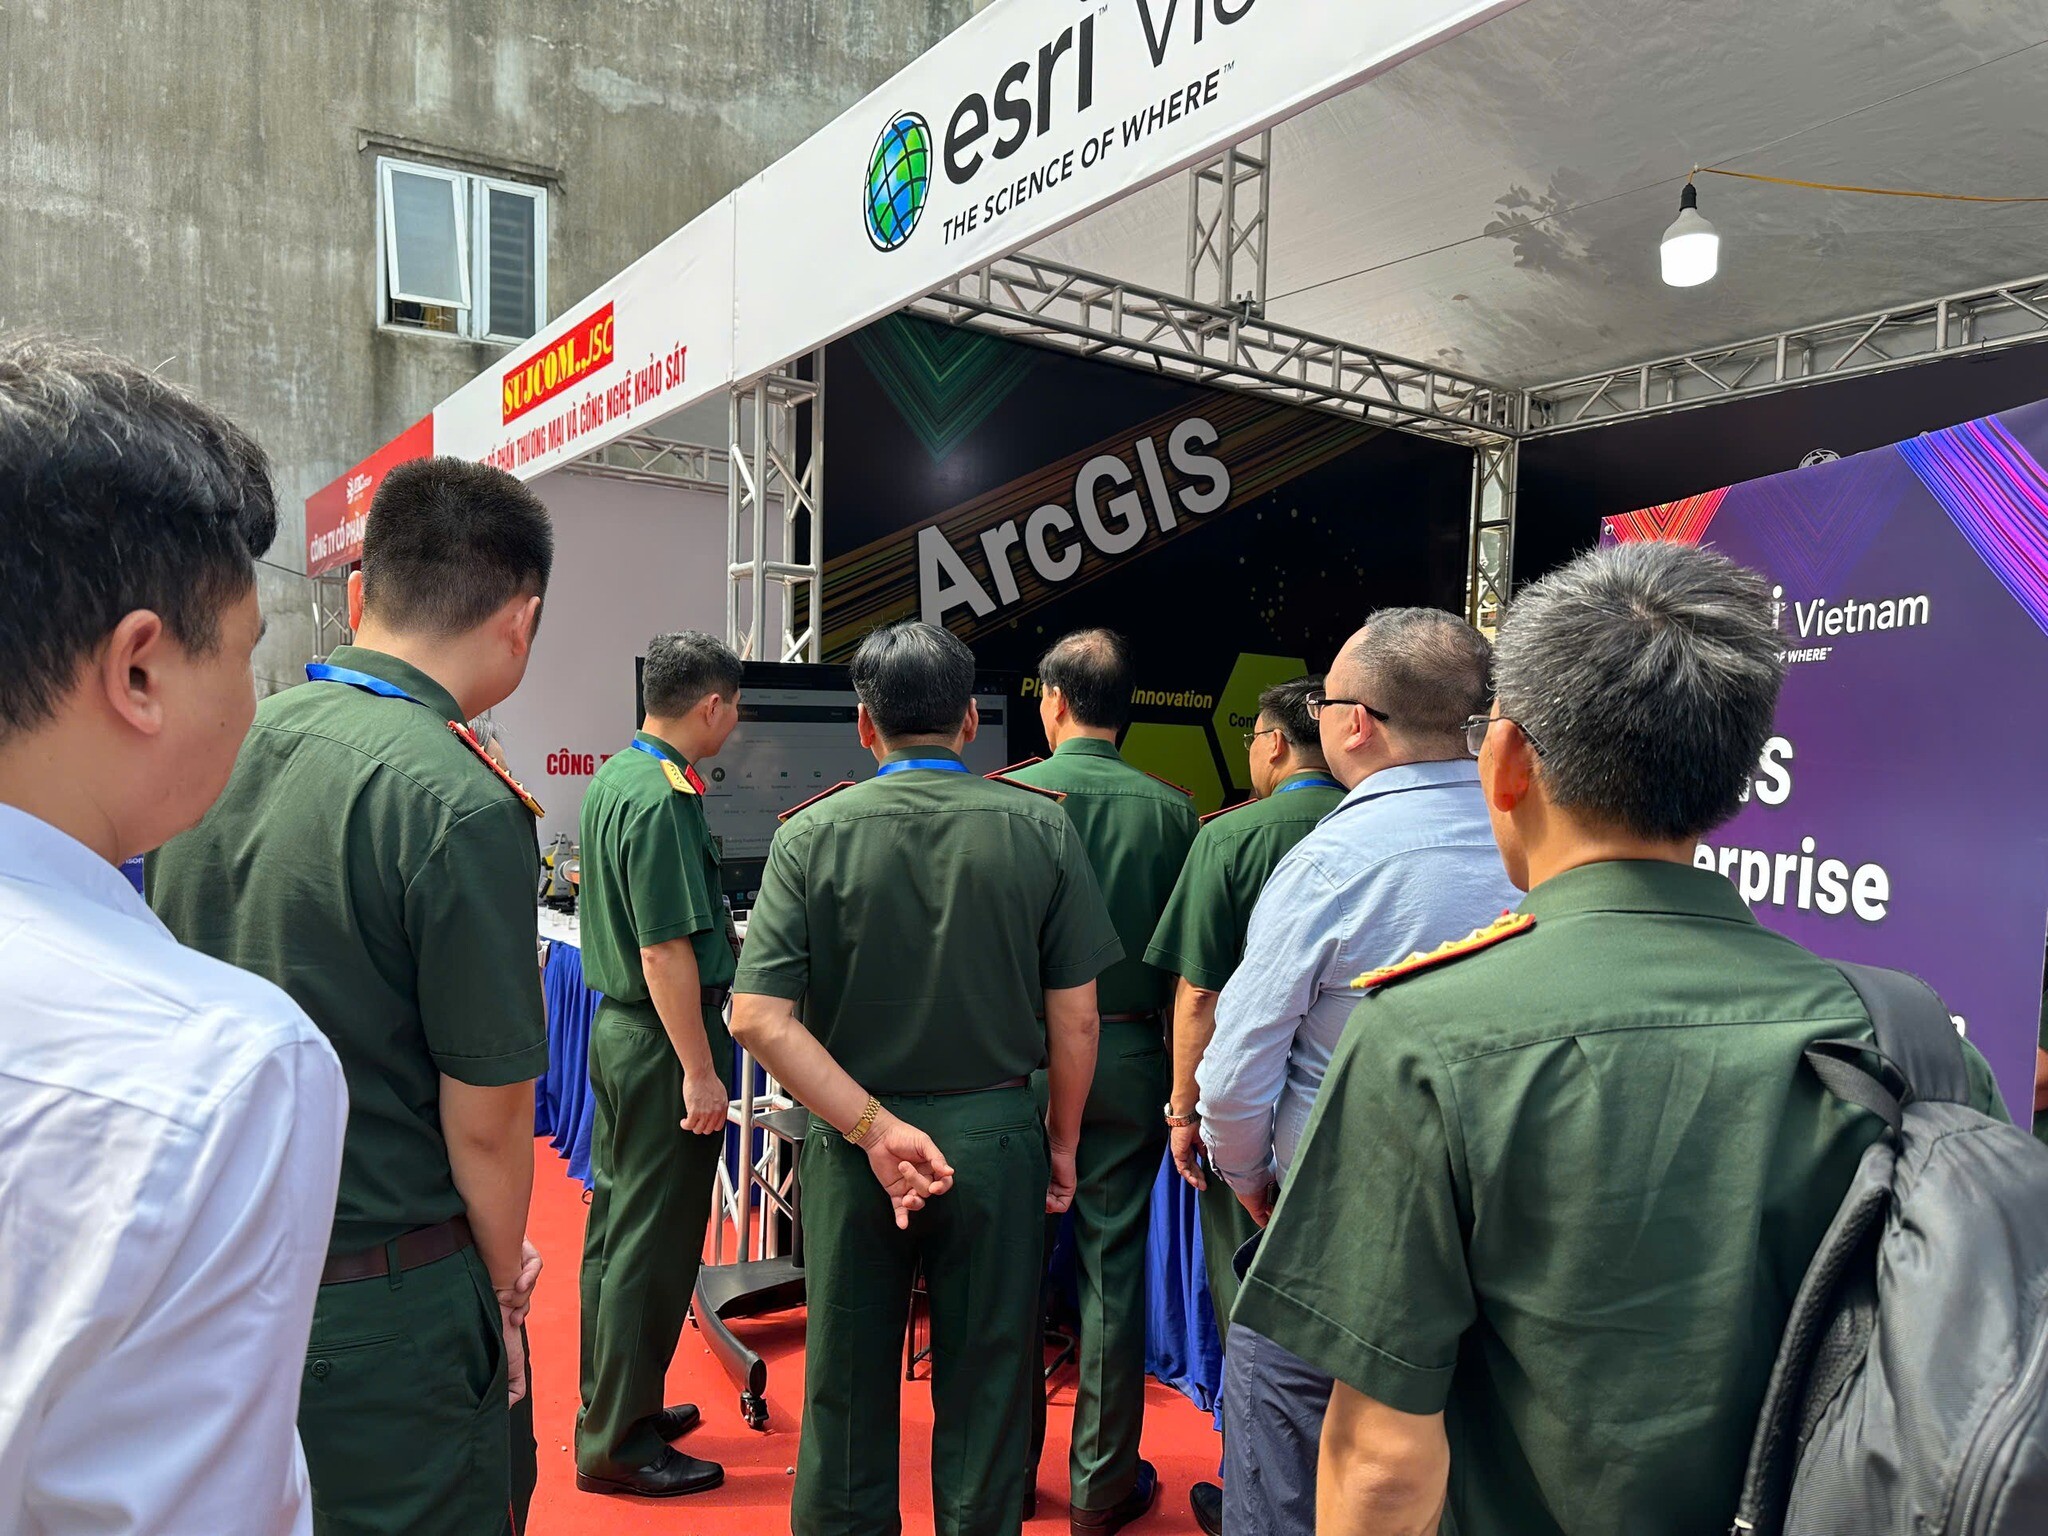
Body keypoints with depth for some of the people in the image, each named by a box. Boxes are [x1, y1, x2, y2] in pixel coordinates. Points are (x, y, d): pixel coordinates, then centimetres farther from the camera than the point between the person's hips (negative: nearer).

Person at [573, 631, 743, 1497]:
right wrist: (701, 1072, -20)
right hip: (664, 1040, -10)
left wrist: (721, 934, 28)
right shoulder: (663, 800, -21)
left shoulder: (612, 778, 8)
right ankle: (616, 1444, 14)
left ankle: (612, 1407, 33)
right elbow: (665, 951, -24)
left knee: (615, 1225, 18)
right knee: (654, 1244, 2)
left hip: (618, 1026, 10)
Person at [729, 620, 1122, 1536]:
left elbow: (759, 1017, -15)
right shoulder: (1040, 828, -8)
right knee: (986, 1390, 17)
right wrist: (1062, 1142, 7)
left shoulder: (813, 833, -8)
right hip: (996, 1136, 0)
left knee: (848, 1389, 18)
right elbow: (1075, 1020, -6)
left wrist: (873, 1126, -14)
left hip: (851, 1146, 0)